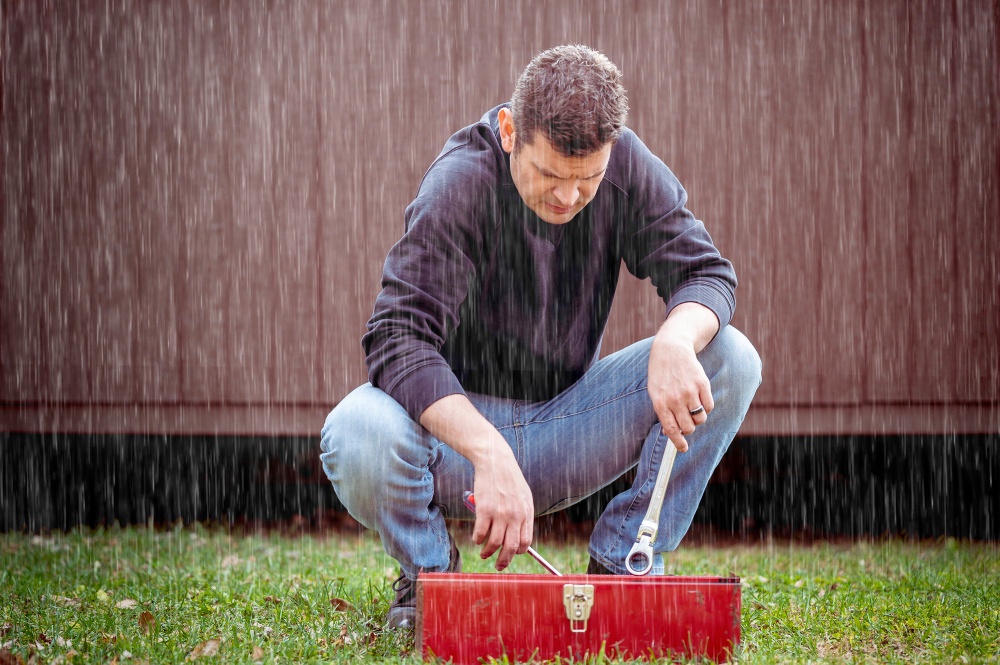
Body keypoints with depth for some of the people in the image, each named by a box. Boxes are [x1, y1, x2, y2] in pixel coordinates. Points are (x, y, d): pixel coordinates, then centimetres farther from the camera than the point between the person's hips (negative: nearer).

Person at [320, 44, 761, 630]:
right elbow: (397, 341, -30)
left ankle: (621, 568, -3)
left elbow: (706, 272, -10)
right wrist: (491, 454, -45)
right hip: (461, 426, -3)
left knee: (731, 360, -17)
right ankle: (430, 571, -2)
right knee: (357, 434, -37)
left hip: (566, 435, 4)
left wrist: (675, 340, -36)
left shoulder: (627, 165, -8)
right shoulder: (461, 182, -21)